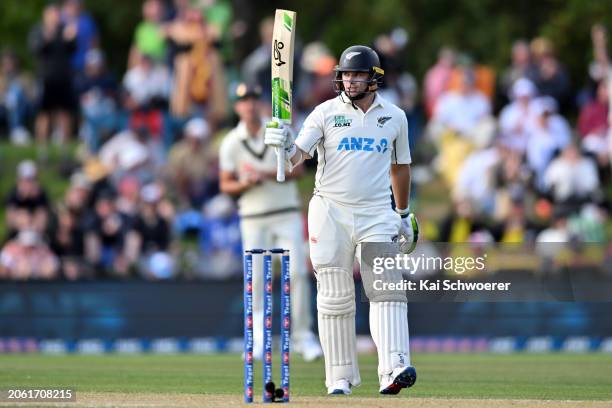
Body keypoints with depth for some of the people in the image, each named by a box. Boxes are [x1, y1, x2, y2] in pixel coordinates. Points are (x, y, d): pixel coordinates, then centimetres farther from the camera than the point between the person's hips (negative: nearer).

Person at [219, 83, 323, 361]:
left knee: (297, 273, -10)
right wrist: (245, 184, -17)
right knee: (257, 278, -4)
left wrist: (268, 174, -17)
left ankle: (302, 336, -1)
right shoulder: (231, 143, 2)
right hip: (253, 219, 0)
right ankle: (259, 339, 6)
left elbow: (297, 170, -2)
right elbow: (225, 185, 3)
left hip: (287, 215, 0)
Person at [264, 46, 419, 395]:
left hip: (376, 215, 1)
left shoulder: (395, 117, 9)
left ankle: (394, 370, -26)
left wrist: (404, 215, 23)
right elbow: (296, 157, -7)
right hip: (331, 212, -1)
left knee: (387, 288, -15)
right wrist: (285, 147, -30)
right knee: (335, 298, 1)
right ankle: (340, 377, 8)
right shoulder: (326, 113, 1)